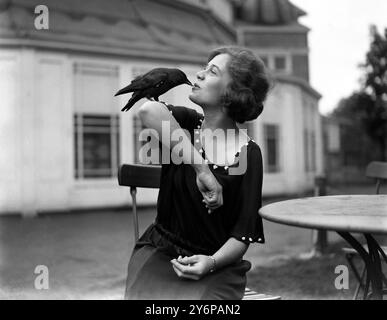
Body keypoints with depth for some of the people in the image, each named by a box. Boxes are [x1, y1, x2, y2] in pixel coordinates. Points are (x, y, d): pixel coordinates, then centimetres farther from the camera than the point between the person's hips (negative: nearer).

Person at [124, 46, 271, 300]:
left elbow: (244, 234, -5)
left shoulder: (248, 154, -6)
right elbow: (149, 110, -27)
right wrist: (201, 168, -29)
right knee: (145, 295, -26)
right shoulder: (186, 123, -2)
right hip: (159, 253, 1)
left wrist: (212, 261, -23)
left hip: (217, 263, -1)